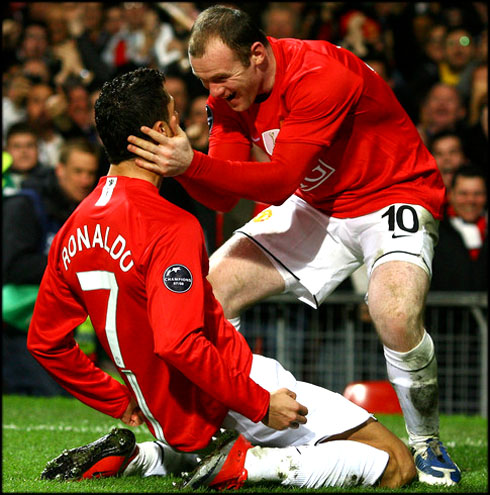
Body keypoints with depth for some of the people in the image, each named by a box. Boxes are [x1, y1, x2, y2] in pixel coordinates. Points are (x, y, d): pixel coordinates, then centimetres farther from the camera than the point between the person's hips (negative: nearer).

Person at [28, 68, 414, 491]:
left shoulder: (73, 232, 5)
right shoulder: (171, 226, -20)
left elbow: (44, 341, 12)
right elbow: (177, 342, -31)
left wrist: (119, 401, 19)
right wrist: (261, 405, -23)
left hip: (169, 419, 8)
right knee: (395, 464, -8)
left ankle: (135, 457, 13)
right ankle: (244, 463, -16)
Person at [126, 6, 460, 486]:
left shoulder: (322, 76, -31)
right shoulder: (229, 92, -8)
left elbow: (279, 181, -34)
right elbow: (223, 197, -10)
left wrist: (192, 163, -43)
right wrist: (177, 163, -30)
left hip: (394, 196, -7)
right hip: (314, 204, 7)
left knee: (396, 317, -34)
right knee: (207, 290, -6)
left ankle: (427, 446, -8)